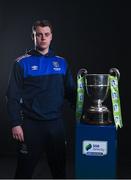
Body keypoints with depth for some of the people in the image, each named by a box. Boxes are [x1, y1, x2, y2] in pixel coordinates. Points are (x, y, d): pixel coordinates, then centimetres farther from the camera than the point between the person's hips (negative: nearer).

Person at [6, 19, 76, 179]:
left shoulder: (61, 62, 7)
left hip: (57, 124, 3)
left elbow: (70, 91, 9)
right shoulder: (22, 63, -4)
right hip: (31, 124, -3)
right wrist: (15, 124, -11)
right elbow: (13, 97, -6)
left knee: (59, 165, 14)